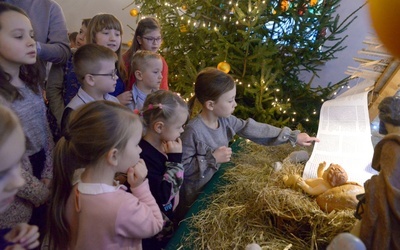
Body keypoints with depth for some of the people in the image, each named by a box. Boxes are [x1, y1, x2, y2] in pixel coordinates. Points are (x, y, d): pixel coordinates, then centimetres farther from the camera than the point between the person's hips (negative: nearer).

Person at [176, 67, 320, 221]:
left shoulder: (225, 120, -7)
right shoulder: (193, 130, -30)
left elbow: (253, 129, -6)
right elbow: (181, 167, -29)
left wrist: (293, 137, -6)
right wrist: (212, 159, -28)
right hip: (195, 195, -7)